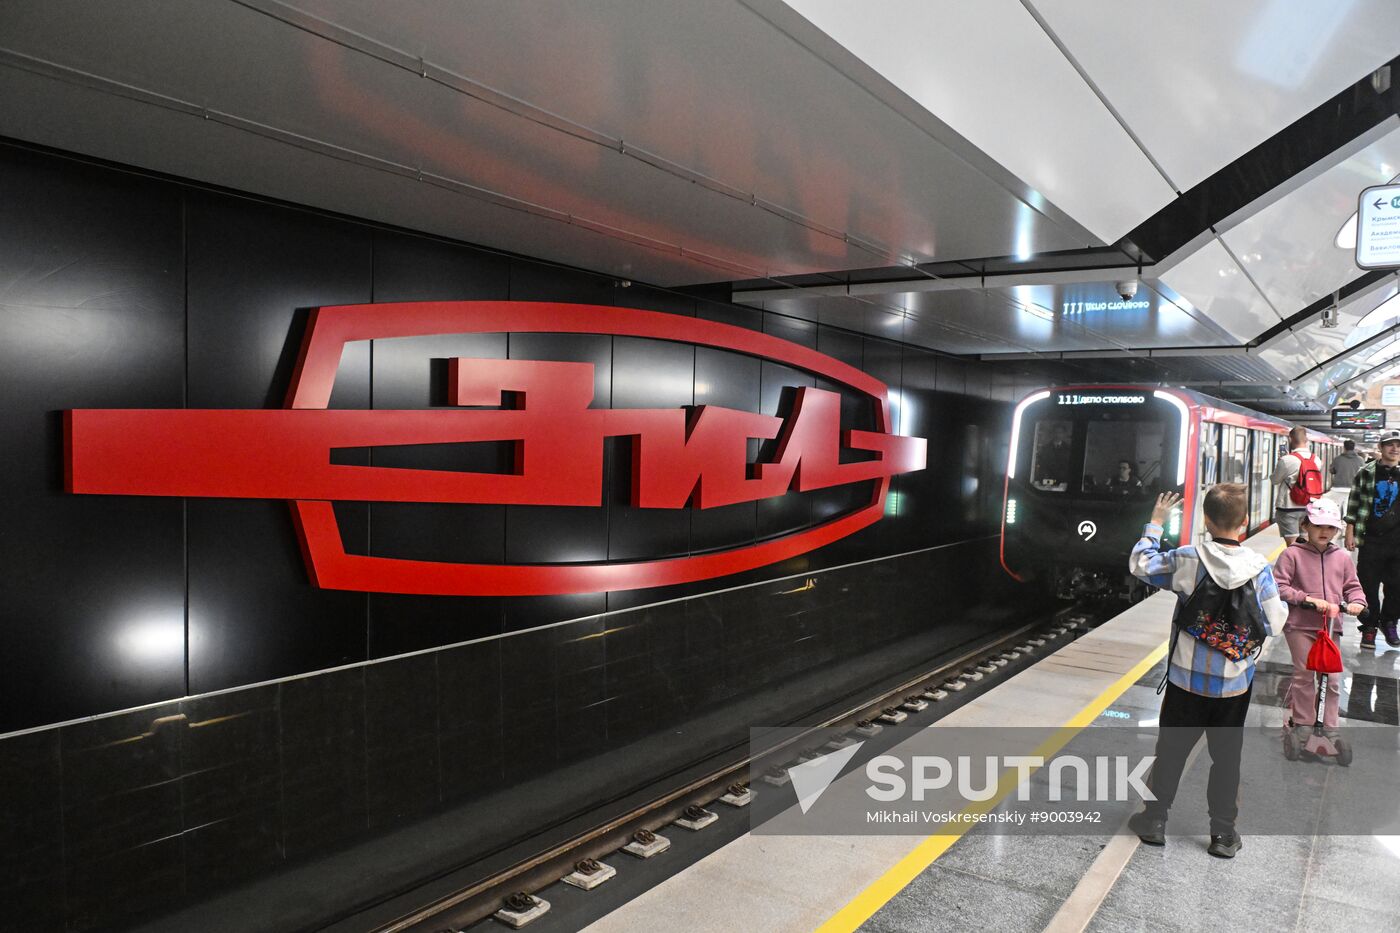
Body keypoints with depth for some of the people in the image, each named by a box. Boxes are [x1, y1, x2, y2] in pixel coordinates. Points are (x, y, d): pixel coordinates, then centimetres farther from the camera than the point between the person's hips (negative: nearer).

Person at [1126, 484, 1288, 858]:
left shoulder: (1187, 559, -15)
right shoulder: (1259, 568, -13)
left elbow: (1140, 564, -1)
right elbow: (1274, 623, -7)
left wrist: (1154, 524, 8)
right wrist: (1280, 600, 14)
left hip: (1187, 677, 0)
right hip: (1235, 682, 1)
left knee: (1171, 749, 14)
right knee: (1227, 756, 15)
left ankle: (1154, 820, 25)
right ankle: (1223, 833, 24)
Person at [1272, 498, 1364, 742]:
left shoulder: (1342, 557, 7)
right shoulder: (1292, 554, -6)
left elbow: (1352, 586, 13)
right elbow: (1279, 587, -9)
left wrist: (1356, 602, -7)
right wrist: (1308, 599, -17)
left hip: (1331, 625, 4)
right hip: (1300, 625, -4)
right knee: (1304, 674, 4)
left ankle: (1329, 726, 20)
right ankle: (1302, 722, 19)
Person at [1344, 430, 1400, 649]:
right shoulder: (1366, 473, 1)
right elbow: (1354, 503, 2)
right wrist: (1350, 533, -2)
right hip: (1371, 541, -2)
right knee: (1368, 586, 2)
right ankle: (1369, 627, 13)